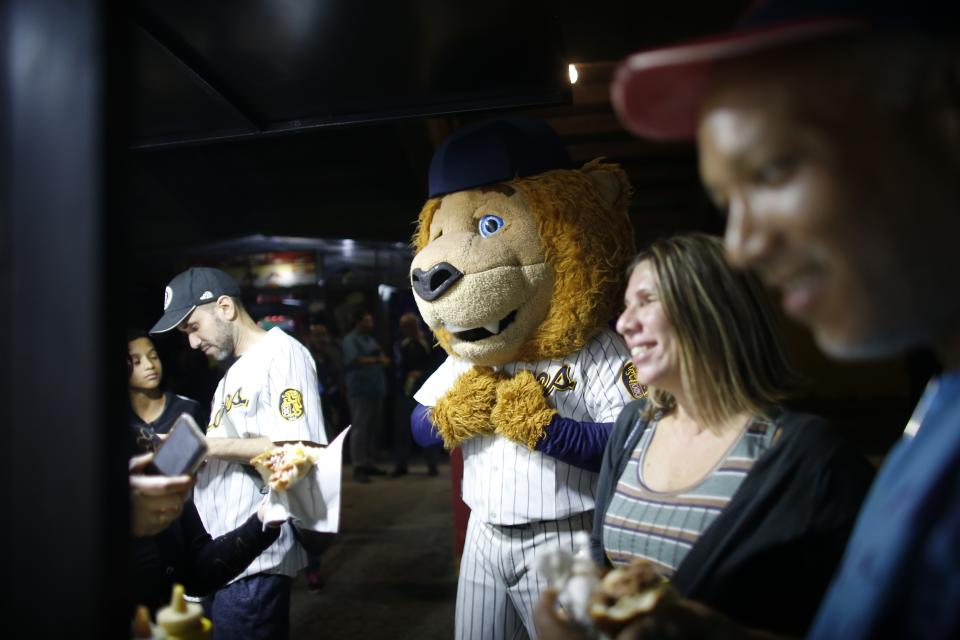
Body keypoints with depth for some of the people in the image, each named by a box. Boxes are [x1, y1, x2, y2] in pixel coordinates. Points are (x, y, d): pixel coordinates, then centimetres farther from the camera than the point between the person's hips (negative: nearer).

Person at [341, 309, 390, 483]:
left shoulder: (371, 339, 23)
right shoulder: (350, 339, -1)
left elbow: (385, 360, 20)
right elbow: (354, 360, -15)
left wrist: (381, 355, -2)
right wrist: (376, 359, -7)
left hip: (375, 390, 8)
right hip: (360, 390, -8)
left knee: (372, 428, 8)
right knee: (360, 428, -9)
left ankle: (368, 463, 14)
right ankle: (358, 467, -8)